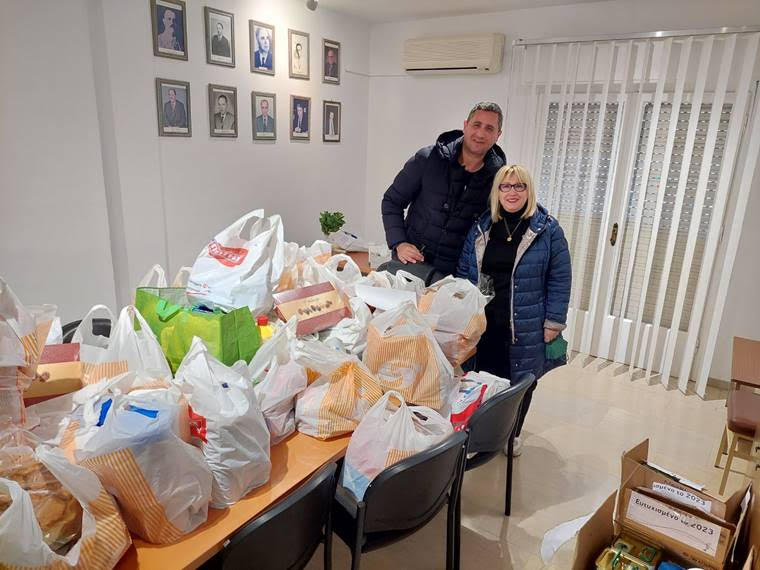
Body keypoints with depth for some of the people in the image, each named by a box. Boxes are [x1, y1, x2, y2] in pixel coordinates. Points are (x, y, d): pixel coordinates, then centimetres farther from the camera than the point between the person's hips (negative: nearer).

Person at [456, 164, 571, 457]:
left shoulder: (548, 230, -3)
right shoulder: (481, 228, 6)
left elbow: (559, 280, -3)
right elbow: (464, 272, 9)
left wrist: (554, 322, -7)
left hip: (525, 327, -2)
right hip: (483, 322, 2)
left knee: (520, 380, 11)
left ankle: (512, 434, 34)